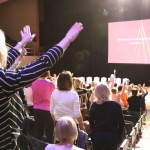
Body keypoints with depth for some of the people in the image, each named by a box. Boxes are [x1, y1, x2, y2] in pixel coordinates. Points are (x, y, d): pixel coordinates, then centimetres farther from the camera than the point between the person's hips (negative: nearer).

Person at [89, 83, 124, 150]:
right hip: (111, 136, -2)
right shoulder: (116, 105, -7)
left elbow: (91, 122, 4)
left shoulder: (94, 105, -1)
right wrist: (119, 135, 7)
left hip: (97, 135, 3)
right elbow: (121, 123, -5)